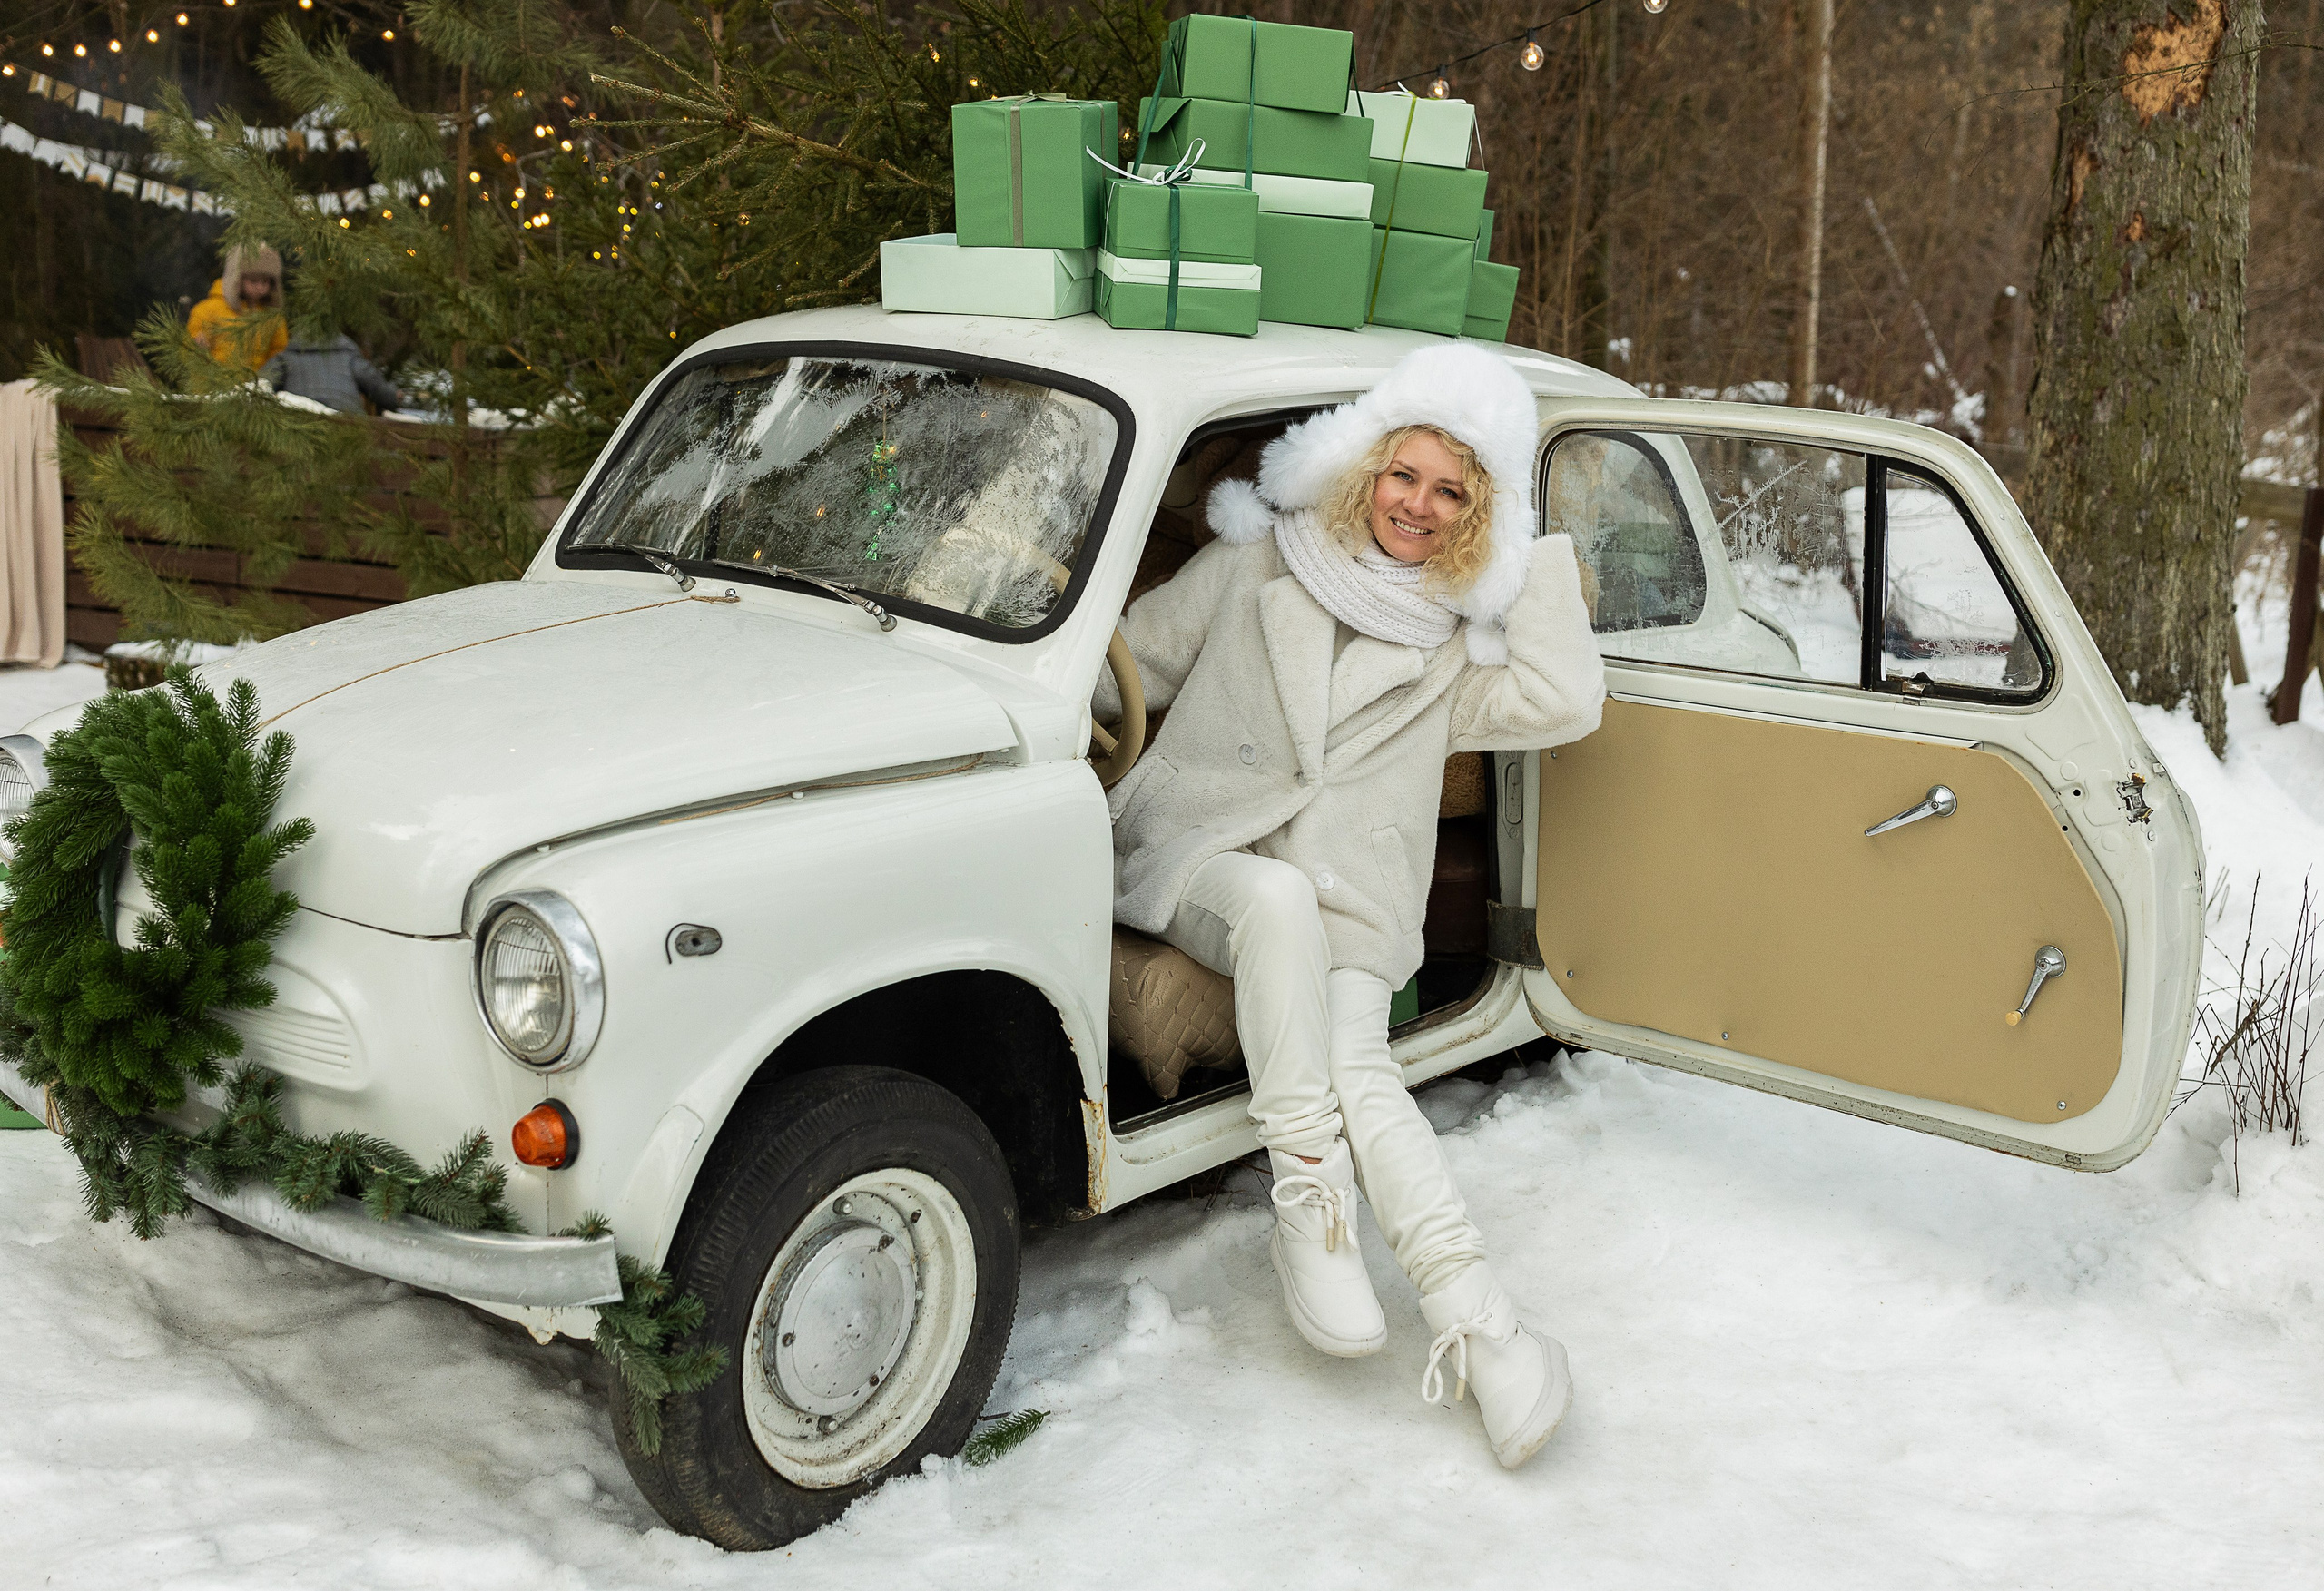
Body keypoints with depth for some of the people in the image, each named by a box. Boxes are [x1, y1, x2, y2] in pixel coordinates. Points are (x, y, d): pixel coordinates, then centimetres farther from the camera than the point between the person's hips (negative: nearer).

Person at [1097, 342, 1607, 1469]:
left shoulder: (1459, 644, 16)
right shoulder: (1255, 567, 12)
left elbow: (1562, 705, -1)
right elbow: (1131, 661, 13)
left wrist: (1539, 556, 3)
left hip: (1349, 910, 1)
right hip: (1196, 857, -1)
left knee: (1353, 1068, -28)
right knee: (1281, 897, -37)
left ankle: (1475, 1325, -36)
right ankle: (1308, 1208, -35)